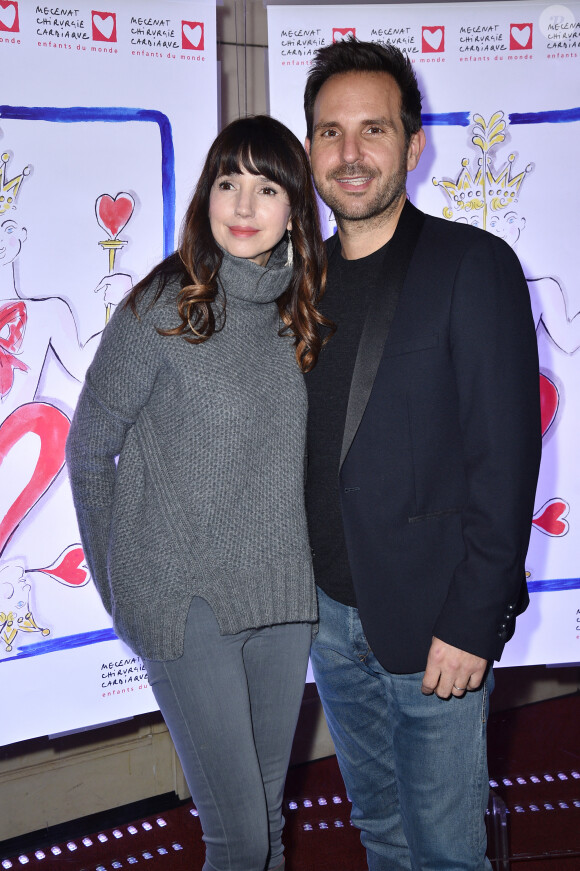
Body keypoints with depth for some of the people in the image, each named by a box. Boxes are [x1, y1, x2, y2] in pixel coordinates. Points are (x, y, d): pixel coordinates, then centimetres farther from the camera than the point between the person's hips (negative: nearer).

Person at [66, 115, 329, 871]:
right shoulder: (160, 309, -12)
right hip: (186, 600, -4)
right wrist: (120, 582, 0)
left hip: (284, 592, 5)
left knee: (269, 802, 19)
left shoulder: (306, 309, 3)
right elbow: (90, 448, -4)